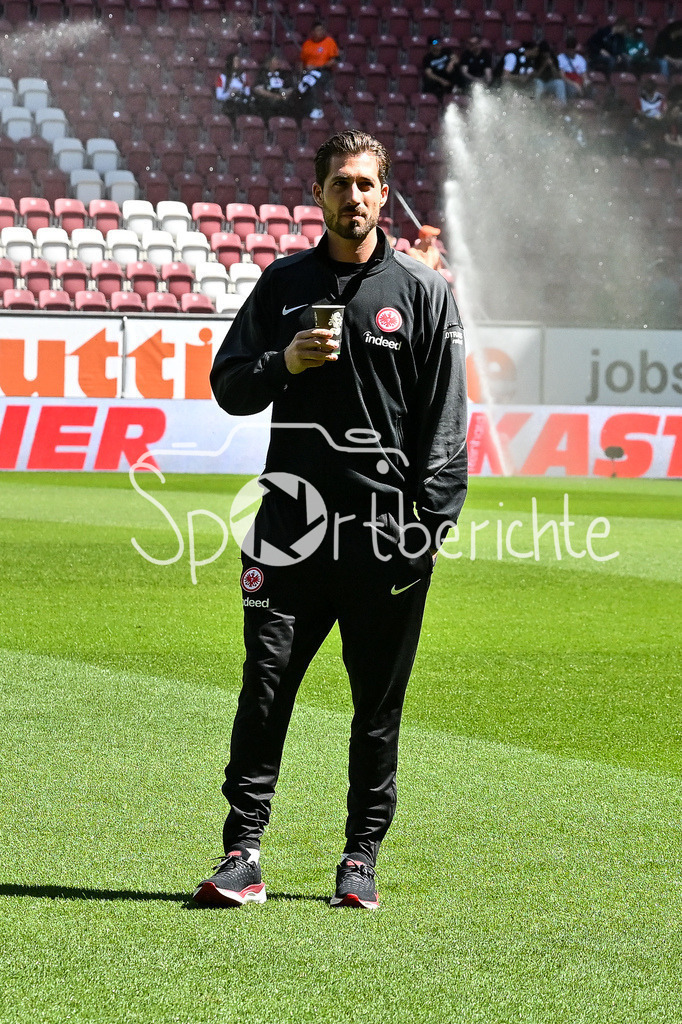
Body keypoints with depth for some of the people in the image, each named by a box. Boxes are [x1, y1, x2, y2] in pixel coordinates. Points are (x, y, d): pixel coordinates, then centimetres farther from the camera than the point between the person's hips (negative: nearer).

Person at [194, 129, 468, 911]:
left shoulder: (422, 292, 4)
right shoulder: (283, 284, 12)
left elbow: (446, 421, 1)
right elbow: (227, 389, 13)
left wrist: (431, 525, -8)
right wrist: (283, 363, -8)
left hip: (385, 526, -1)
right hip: (292, 519, 2)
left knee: (378, 701, 3)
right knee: (266, 683, -5)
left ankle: (362, 856, 13)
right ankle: (242, 853, -3)